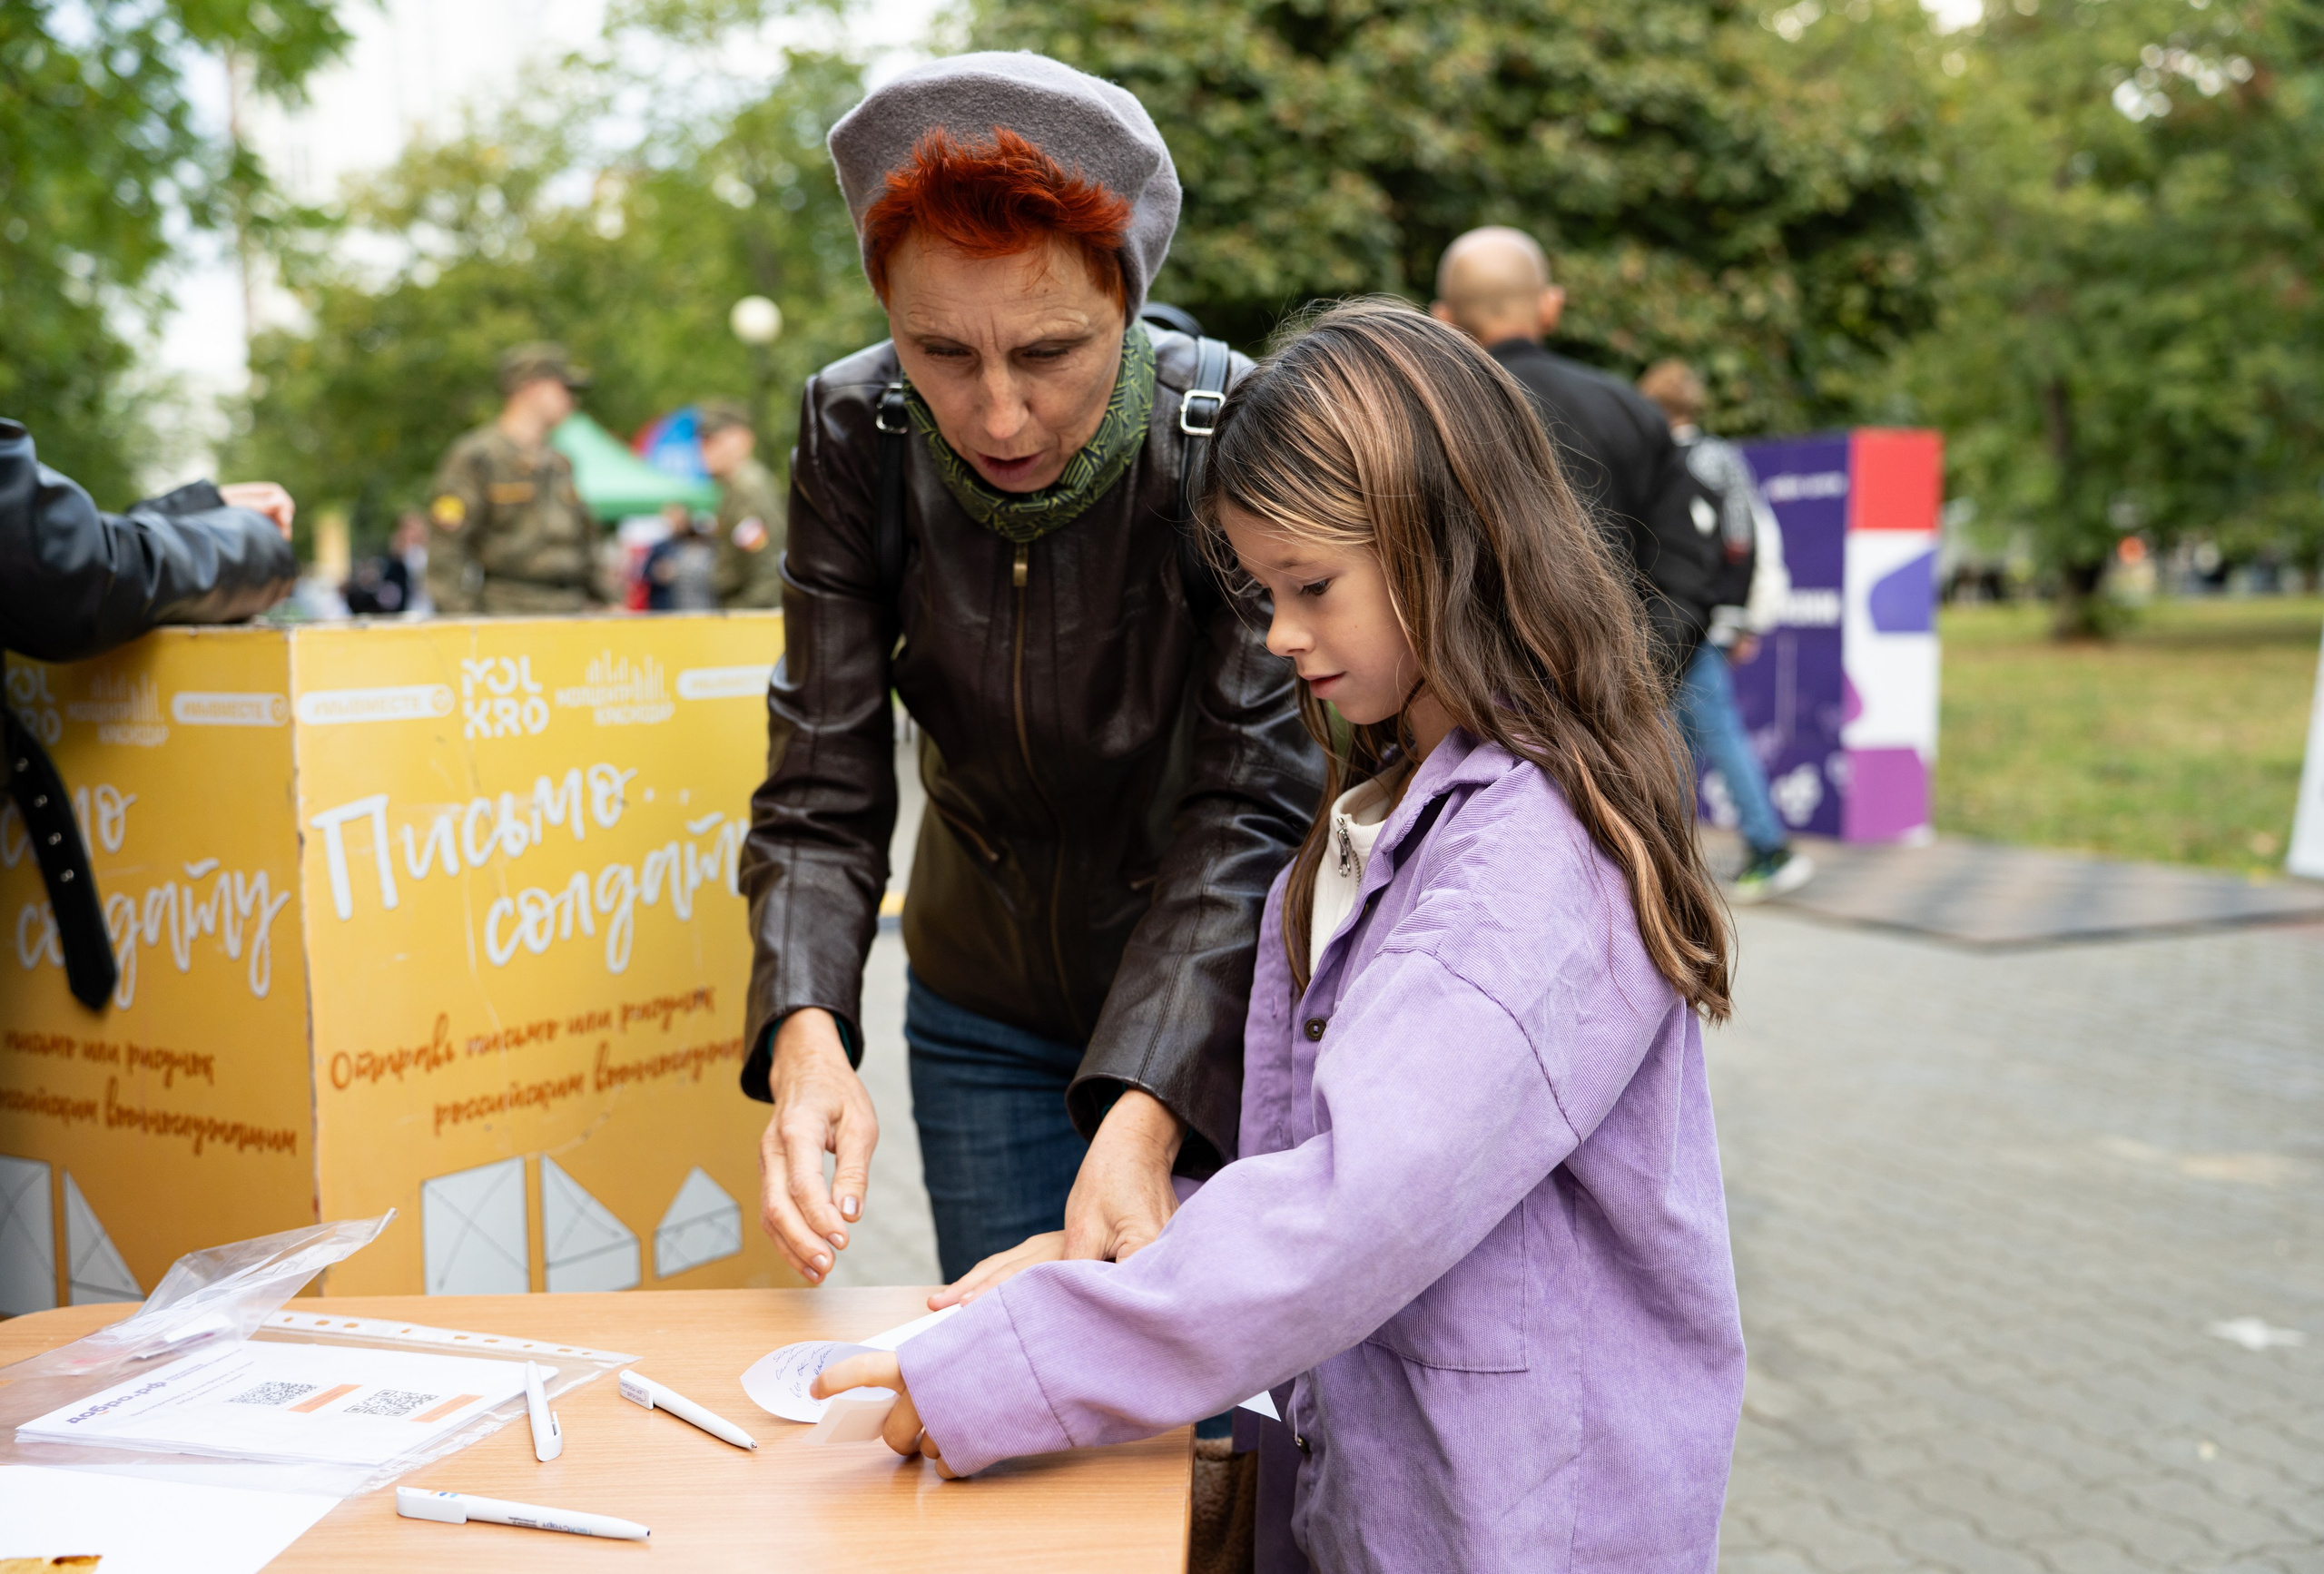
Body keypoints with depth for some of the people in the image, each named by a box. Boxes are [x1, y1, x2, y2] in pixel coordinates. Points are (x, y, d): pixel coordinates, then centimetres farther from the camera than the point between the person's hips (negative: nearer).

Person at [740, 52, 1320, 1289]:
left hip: (1208, 1004, -2)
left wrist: (1146, 1110, -40)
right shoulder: (853, 436, -16)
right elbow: (823, 791, -16)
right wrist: (804, 1033, -34)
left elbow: (1252, 807, -27)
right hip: (980, 1013, 3)